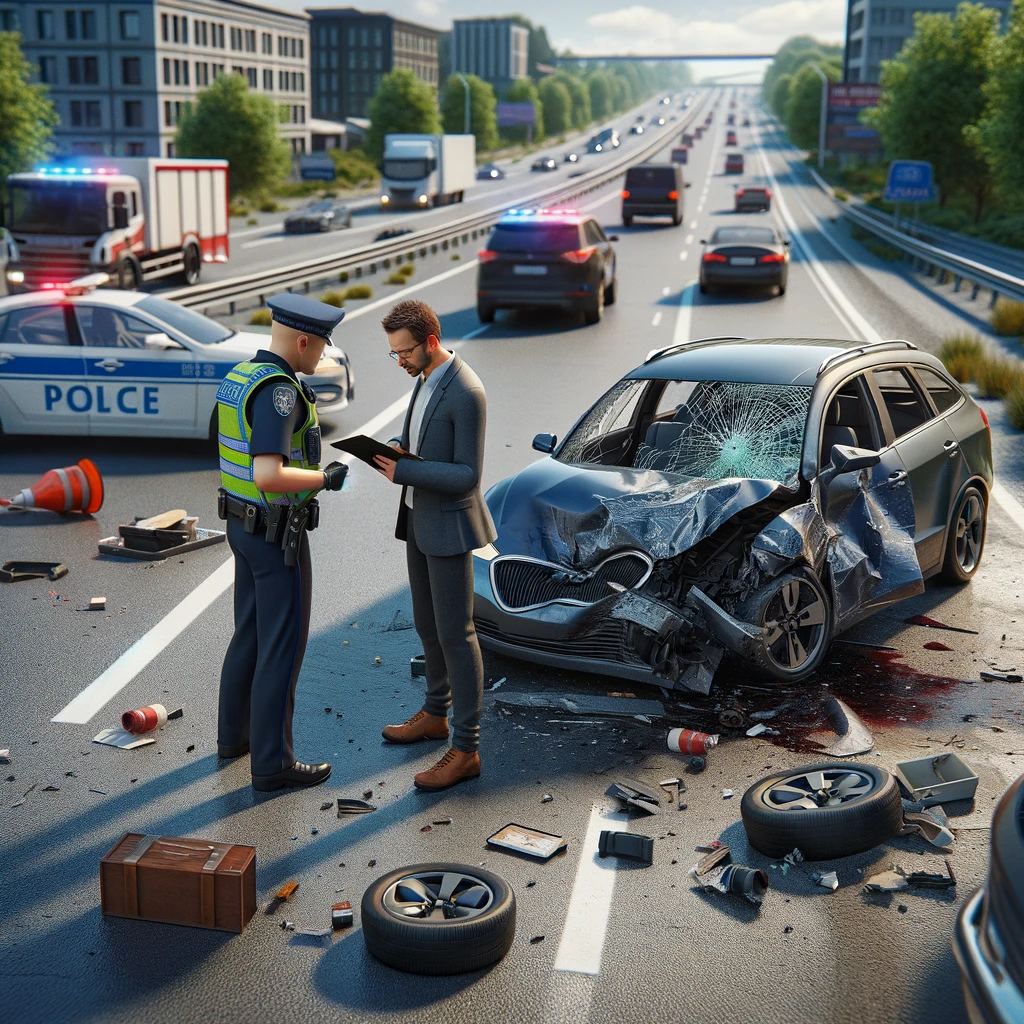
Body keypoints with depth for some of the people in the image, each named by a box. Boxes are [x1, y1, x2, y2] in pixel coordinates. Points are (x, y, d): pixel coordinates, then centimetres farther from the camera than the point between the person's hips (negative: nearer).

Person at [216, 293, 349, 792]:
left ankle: (236, 732, 35)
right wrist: (325, 479, -16)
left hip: (243, 524, 9)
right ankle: (272, 762, 9)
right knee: (283, 645, 0)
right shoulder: (279, 391, -25)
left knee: (251, 632, 22)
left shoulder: (238, 378, 6)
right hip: (277, 537, -9)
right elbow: (268, 476, -32)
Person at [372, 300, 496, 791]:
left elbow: (467, 476, -24)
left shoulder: (466, 394, -23)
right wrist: (393, 448, -2)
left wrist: (403, 471, -26)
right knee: (427, 624, 20)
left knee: (454, 634, -4)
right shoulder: (427, 378, 6)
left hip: (448, 526, -9)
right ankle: (435, 714, 37)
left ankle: (466, 749, 4)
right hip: (419, 520, 9)